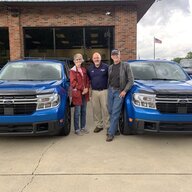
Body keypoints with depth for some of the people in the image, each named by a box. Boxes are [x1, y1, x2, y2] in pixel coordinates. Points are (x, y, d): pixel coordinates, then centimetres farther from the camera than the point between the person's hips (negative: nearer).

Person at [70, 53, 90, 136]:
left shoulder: (84, 70, 15)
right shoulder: (72, 70, -4)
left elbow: (87, 80, 13)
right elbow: (73, 82, -13)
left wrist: (87, 88, -5)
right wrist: (82, 88, -14)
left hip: (85, 93, 6)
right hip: (77, 93, -6)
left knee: (83, 111, 12)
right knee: (77, 112, -1)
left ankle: (83, 127, 24)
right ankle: (77, 129, 8)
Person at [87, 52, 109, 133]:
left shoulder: (106, 67, 0)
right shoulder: (90, 68, 12)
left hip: (104, 91, -4)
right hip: (94, 92, 4)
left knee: (105, 109, -4)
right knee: (96, 109, 6)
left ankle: (107, 126, 5)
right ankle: (98, 125, 17)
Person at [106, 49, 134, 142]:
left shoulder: (125, 65, -4)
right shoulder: (110, 67, 12)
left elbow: (131, 80, -6)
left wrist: (125, 91, -11)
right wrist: (109, 88, 6)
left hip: (119, 92, -5)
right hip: (110, 90, 6)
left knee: (115, 113, -8)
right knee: (110, 111, 10)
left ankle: (111, 133, -3)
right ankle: (114, 128, 26)